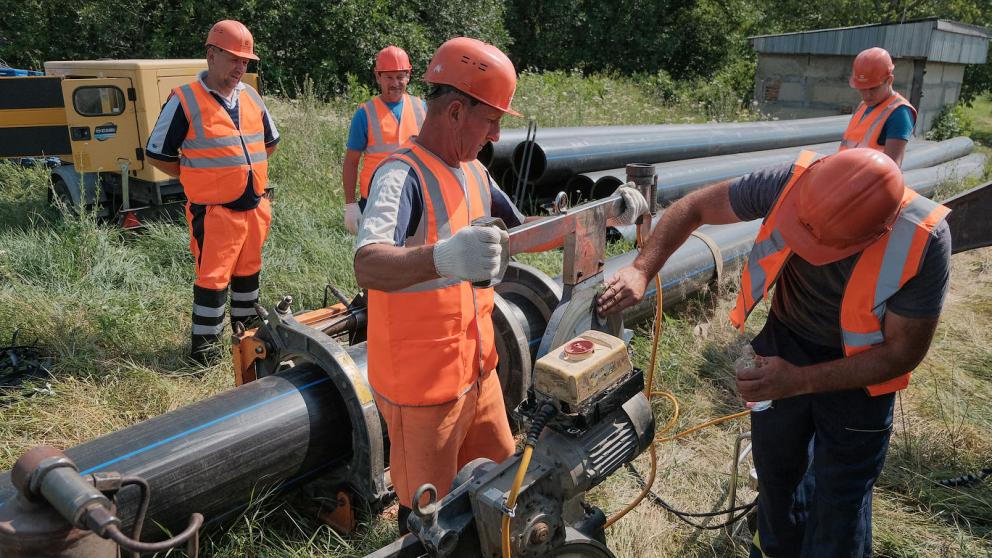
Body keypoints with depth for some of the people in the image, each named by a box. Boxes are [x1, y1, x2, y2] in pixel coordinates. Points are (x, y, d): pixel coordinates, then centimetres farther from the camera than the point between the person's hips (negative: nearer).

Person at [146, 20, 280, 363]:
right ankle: (203, 351, 12)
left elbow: (270, 141, 24)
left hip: (254, 208, 6)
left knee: (248, 273, 17)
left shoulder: (251, 96, 9)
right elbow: (158, 155, -4)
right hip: (213, 213, -6)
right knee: (213, 280, -2)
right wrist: (199, 178, -2)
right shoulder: (185, 100, -10)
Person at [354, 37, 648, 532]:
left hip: (478, 369, 8)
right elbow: (368, 266, -39)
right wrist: (443, 258, -60)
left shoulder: (474, 172, 5)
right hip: (423, 385, -8)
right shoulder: (403, 175, -22)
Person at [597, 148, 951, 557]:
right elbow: (694, 207, -15)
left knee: (839, 502, 9)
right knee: (775, 470, 22)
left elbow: (903, 351, -23)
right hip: (785, 342, 3)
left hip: (860, 369, -2)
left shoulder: (923, 242, -32)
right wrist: (642, 269, -29)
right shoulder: (791, 183, -28)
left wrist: (799, 381, -32)